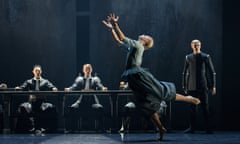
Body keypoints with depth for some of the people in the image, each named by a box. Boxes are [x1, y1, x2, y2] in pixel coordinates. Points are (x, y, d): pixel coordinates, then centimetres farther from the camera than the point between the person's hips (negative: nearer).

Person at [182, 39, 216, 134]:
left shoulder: (206, 57, 1)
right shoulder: (188, 58, 7)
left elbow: (212, 72, 4)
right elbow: (185, 72, 14)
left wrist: (213, 86, 0)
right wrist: (184, 86, 12)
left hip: (203, 86, -2)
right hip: (191, 87, 2)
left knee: (205, 107, -2)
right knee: (192, 108, 4)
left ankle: (207, 128, 3)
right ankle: (192, 128, 10)